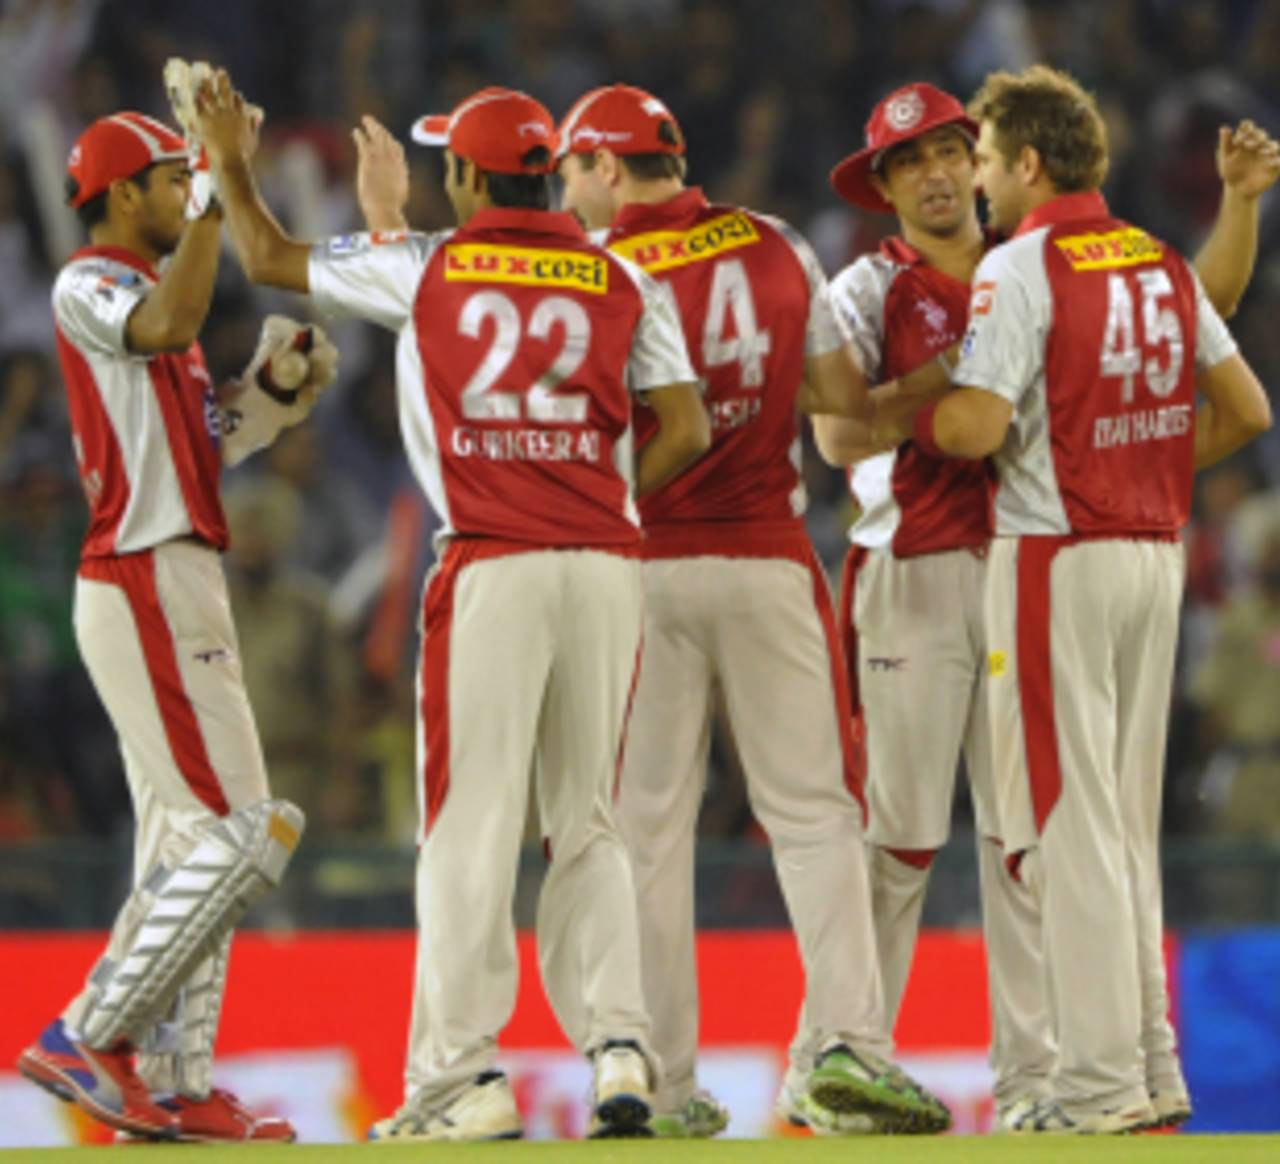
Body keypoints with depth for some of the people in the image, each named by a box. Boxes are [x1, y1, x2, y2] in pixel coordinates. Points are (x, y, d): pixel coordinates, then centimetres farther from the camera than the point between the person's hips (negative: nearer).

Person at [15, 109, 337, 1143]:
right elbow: (168, 325, -31)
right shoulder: (88, 286, -8)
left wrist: (271, 387, 7)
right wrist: (219, 195, -27)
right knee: (243, 830, -15)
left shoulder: (146, 289, 22)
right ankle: (89, 1037, -15)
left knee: (188, 844, 10)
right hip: (146, 586, -11)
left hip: (180, 590, 11)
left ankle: (172, 1087, 11)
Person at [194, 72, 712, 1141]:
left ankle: (462, 1074, -6)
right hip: (606, 563, 3)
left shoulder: (422, 270, 3)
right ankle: (620, 1043, 0)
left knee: (471, 823, -2)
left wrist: (230, 164, 33)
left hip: (490, 567, -3)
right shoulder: (623, 283, 8)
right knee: (589, 823, 12)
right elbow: (685, 430, 2)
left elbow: (271, 258, 17)